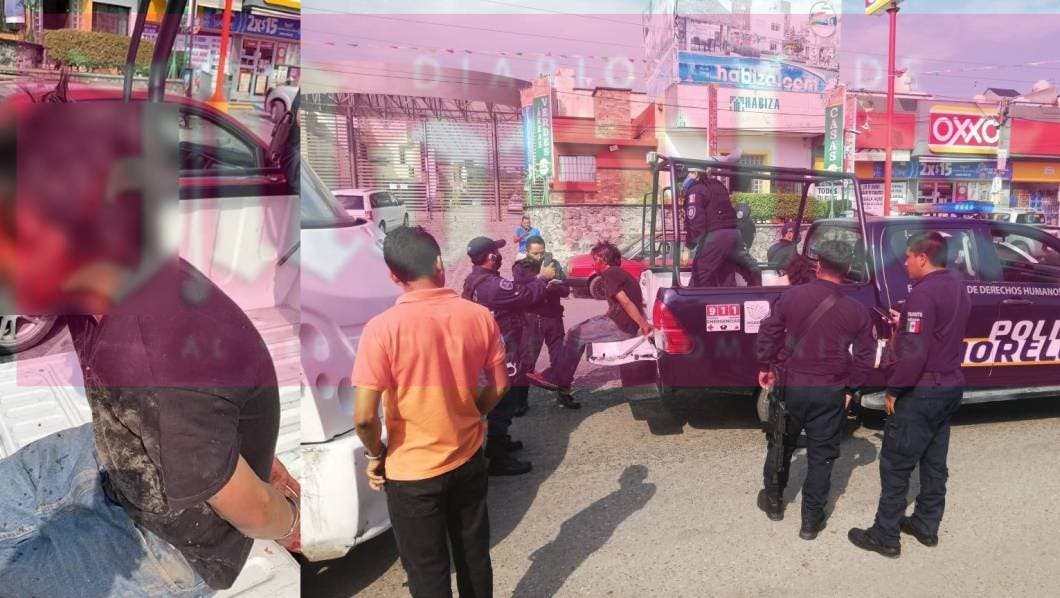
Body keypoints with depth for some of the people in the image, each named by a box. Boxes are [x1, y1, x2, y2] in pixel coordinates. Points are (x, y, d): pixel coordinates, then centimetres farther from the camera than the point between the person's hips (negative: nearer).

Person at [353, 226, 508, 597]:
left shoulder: (383, 328, -21)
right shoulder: (480, 316, -8)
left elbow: (364, 417, -22)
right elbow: (498, 387, 2)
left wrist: (376, 455, -2)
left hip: (413, 471, -3)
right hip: (469, 459, 4)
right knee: (474, 554, 22)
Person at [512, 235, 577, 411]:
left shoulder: (553, 264, 7)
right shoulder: (520, 268, -1)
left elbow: (566, 290, 3)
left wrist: (556, 286, -19)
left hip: (554, 317, 3)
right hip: (531, 319, -3)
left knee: (559, 357, 9)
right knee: (527, 360, -2)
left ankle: (563, 395, 22)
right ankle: (521, 400, 6)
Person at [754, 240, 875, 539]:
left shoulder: (791, 296, -8)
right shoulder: (856, 311, -6)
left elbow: (768, 333, -4)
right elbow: (865, 357, -2)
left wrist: (765, 367, 10)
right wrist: (850, 388, 11)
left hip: (792, 385, 1)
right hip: (831, 392, 0)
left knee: (781, 444, 19)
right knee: (821, 455, 9)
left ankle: (773, 500, 34)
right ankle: (811, 519, 15)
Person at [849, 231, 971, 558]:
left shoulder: (924, 293, -22)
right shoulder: (958, 288, 8)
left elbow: (913, 352, -26)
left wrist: (893, 389, -16)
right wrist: (906, 322, 17)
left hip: (922, 391, -9)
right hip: (951, 387, 9)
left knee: (895, 464, 0)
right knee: (934, 462, 18)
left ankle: (885, 536, 7)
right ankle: (926, 526, 29)